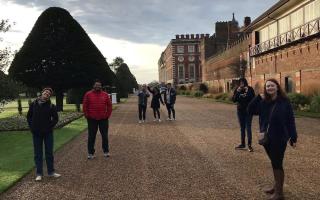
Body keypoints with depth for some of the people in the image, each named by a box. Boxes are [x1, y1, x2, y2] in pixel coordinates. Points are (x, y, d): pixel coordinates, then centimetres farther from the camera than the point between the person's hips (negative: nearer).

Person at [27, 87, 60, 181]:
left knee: (49, 152, 8)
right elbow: (29, 116, 8)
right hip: (36, 133, 1)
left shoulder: (51, 106, -5)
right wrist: (32, 127, 0)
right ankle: (39, 173, 15)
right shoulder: (34, 104, -1)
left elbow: (55, 118, 2)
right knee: (38, 153, 7)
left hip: (48, 132, -1)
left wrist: (50, 126, -8)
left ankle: (51, 171, 19)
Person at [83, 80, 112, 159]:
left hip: (103, 119, 1)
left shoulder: (105, 95, 3)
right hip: (92, 119, -1)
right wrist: (87, 116, -4)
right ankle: (91, 153, 15)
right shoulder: (88, 94, -1)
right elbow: (84, 106, 0)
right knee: (91, 136, 5)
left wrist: (107, 115, 0)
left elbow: (109, 105, 6)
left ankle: (106, 151, 23)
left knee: (105, 136, 9)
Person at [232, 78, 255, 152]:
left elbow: (253, 99, -15)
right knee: (242, 128, 11)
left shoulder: (250, 89, -8)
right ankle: (242, 144, 19)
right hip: (240, 110, 4)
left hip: (248, 111, -4)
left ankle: (249, 145, -3)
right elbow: (234, 100, -6)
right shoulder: (237, 90, 0)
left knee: (248, 127, -7)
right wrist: (238, 92, -17)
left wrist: (248, 92, -23)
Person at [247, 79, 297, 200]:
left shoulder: (284, 102, -9)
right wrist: (258, 97, -11)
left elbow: (290, 121, -8)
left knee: (277, 164, 0)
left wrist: (293, 138, -9)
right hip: (266, 138, 5)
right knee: (274, 163, 18)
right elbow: (250, 110, -3)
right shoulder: (263, 102, 3)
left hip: (279, 139, -5)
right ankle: (277, 186, 33)